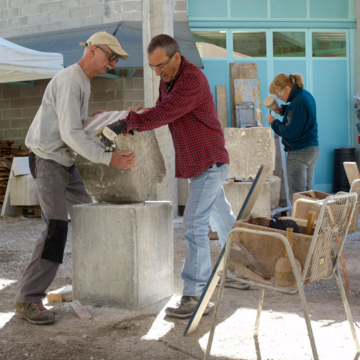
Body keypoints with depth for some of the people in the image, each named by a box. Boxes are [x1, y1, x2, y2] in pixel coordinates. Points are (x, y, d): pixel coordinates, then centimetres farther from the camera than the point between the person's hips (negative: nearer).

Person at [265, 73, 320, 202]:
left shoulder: (297, 103, -22)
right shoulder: (306, 95, 8)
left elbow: (289, 132, -22)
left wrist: (273, 122, -8)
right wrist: (283, 110, 9)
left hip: (299, 152, -10)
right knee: (307, 191, 16)